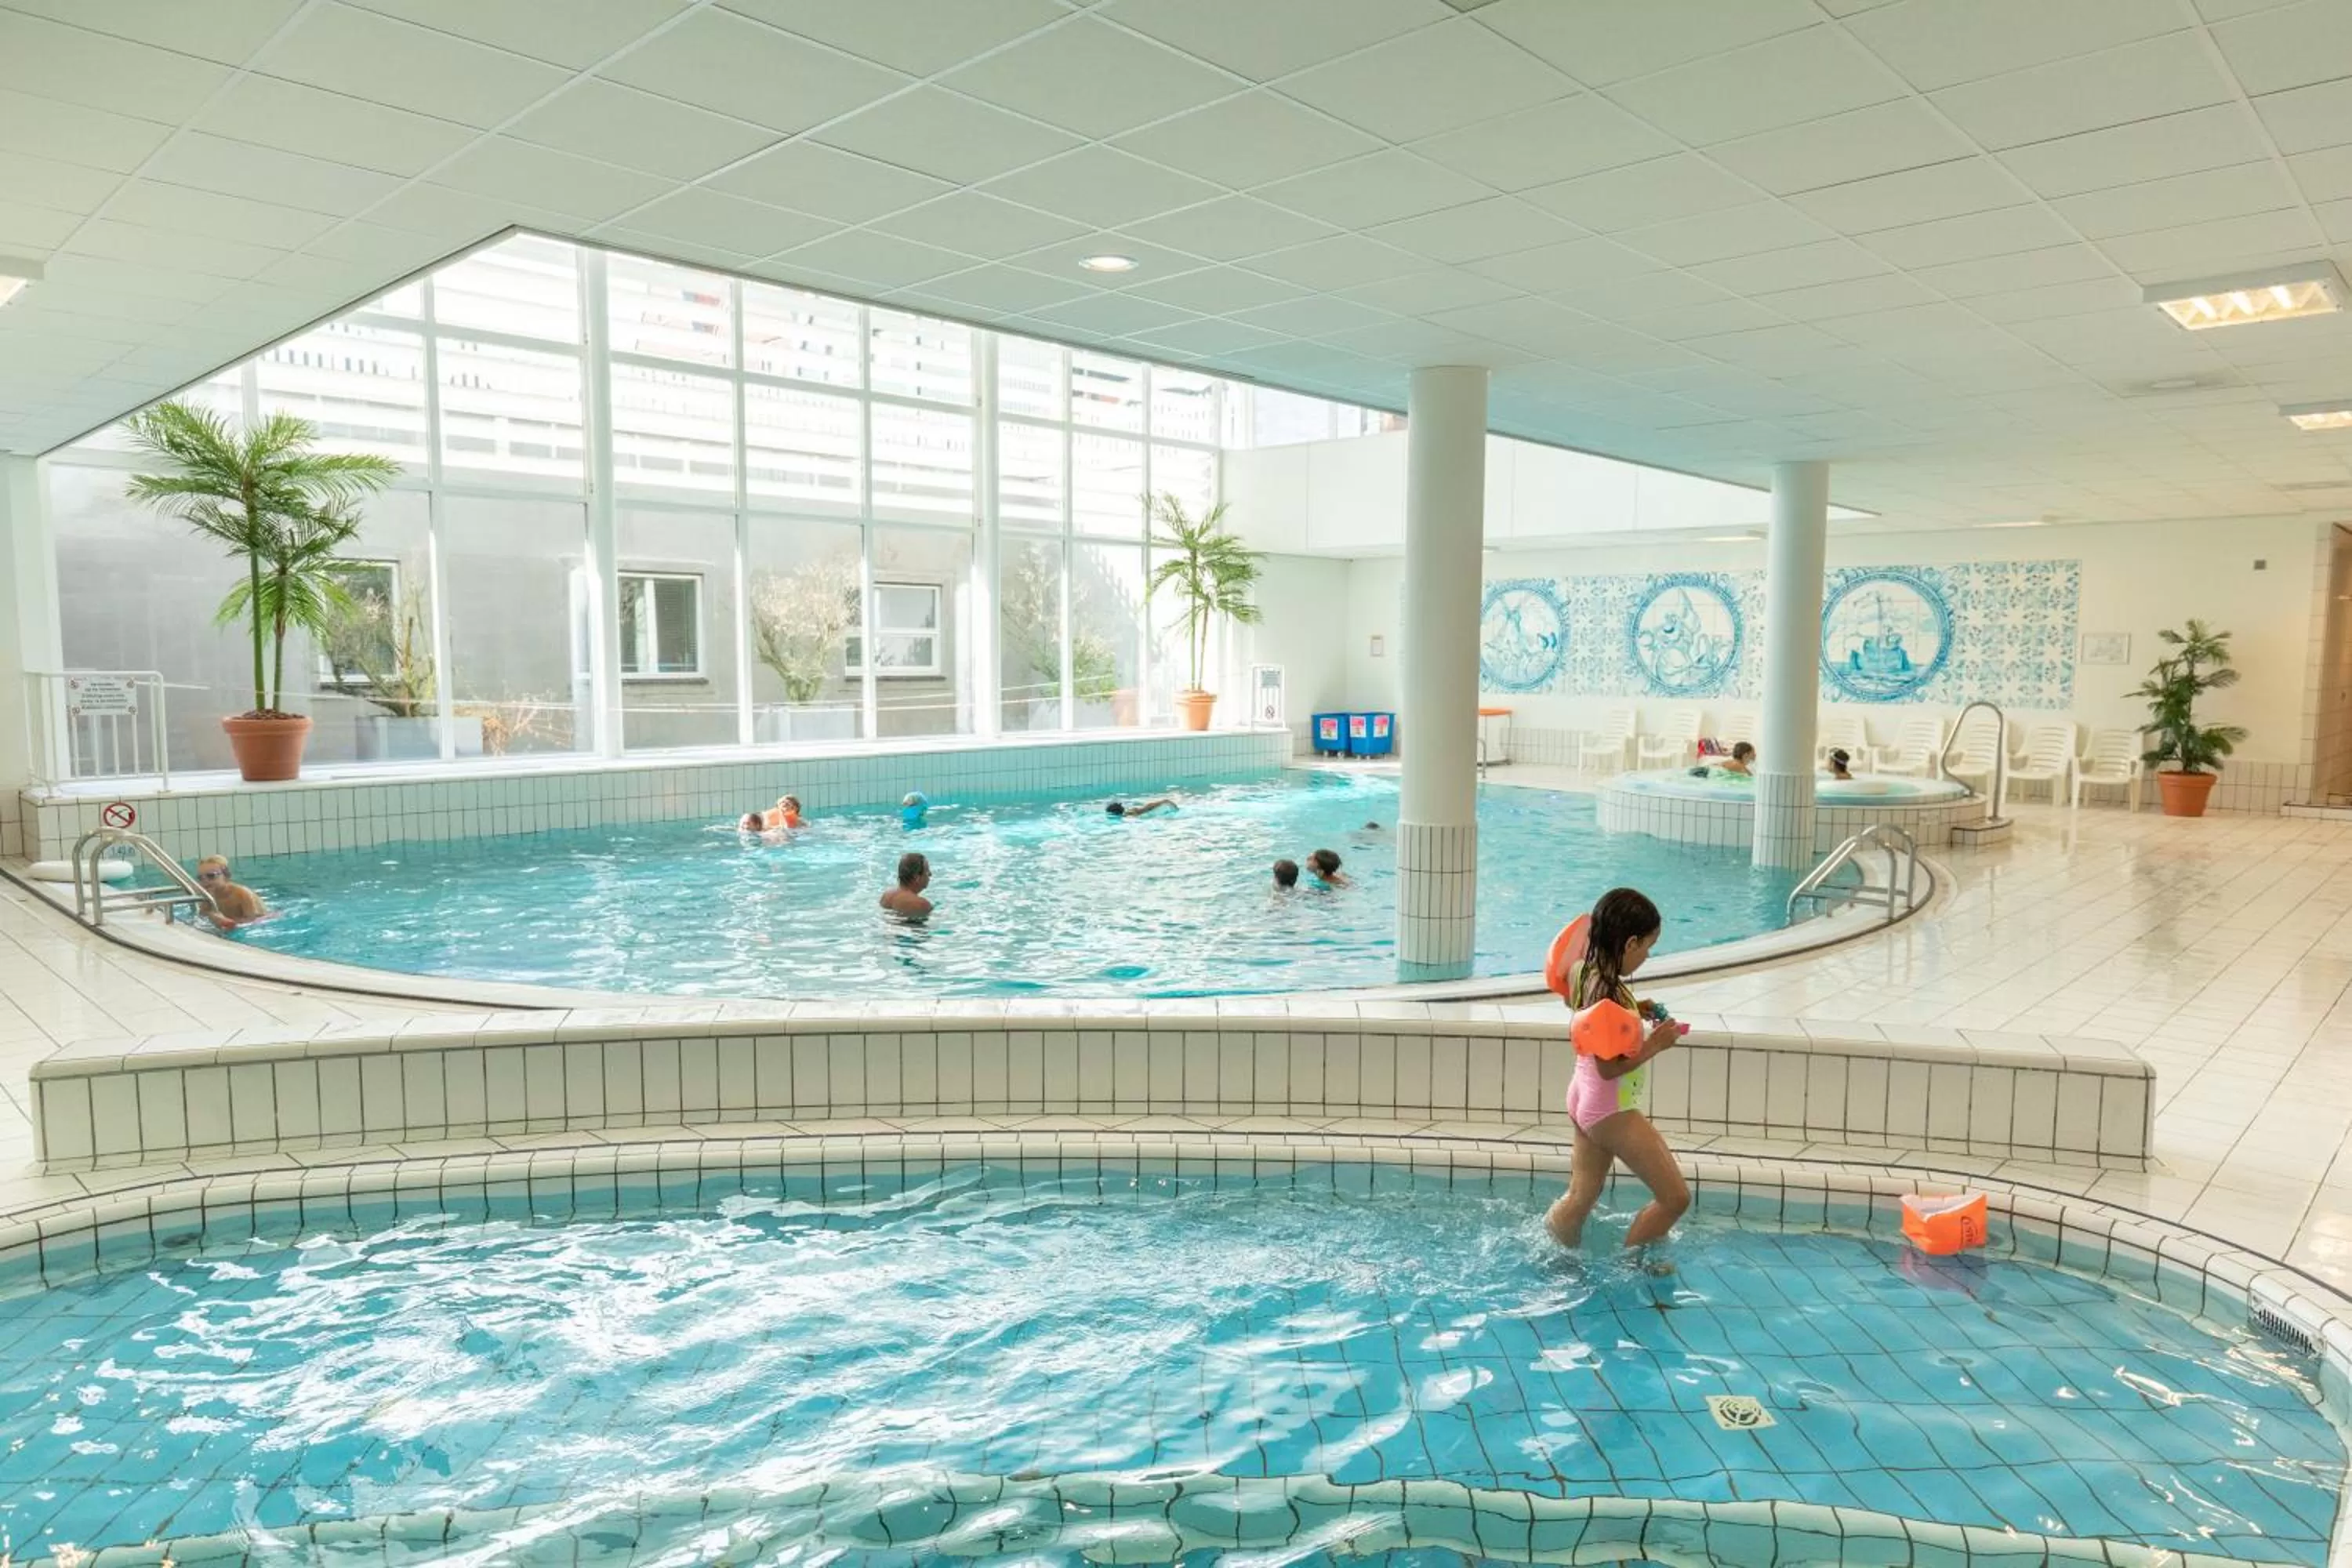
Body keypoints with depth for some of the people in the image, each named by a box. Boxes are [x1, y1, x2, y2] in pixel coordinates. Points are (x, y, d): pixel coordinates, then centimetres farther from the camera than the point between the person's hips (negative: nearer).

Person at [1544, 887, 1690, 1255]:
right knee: (1675, 1198, 6)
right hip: (1613, 1110, -9)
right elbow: (1610, 1067, -28)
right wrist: (1655, 1044, -19)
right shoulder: (1611, 994, -29)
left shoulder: (1584, 970, -3)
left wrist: (1635, 1010, 8)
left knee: (1581, 1198, 22)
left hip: (1584, 1098, 9)